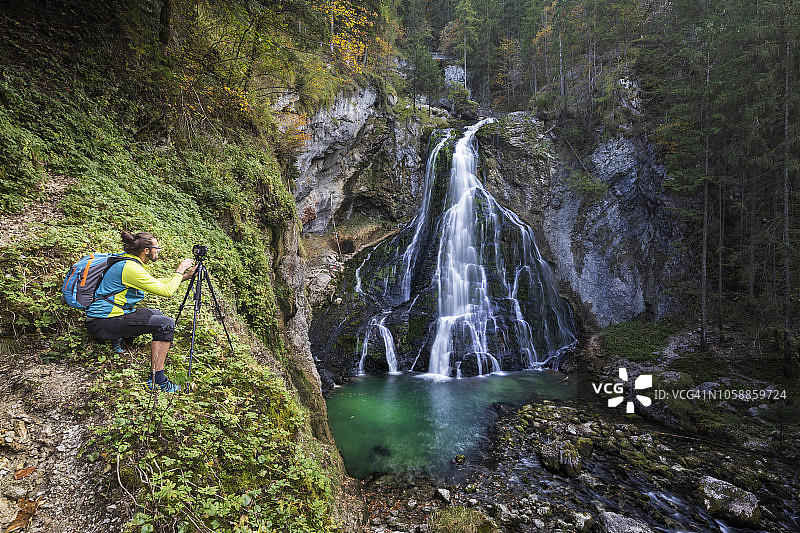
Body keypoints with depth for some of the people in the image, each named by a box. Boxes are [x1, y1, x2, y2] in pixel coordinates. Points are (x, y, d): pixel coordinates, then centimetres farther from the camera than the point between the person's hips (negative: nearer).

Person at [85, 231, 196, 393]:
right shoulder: (131, 268, -21)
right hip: (102, 324, -10)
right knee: (166, 323, -20)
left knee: (155, 314, 25)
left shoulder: (129, 262, 10)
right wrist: (179, 271, -7)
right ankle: (156, 380, -18)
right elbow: (167, 291, -22)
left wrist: (183, 277, 16)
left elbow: (156, 283, 23)